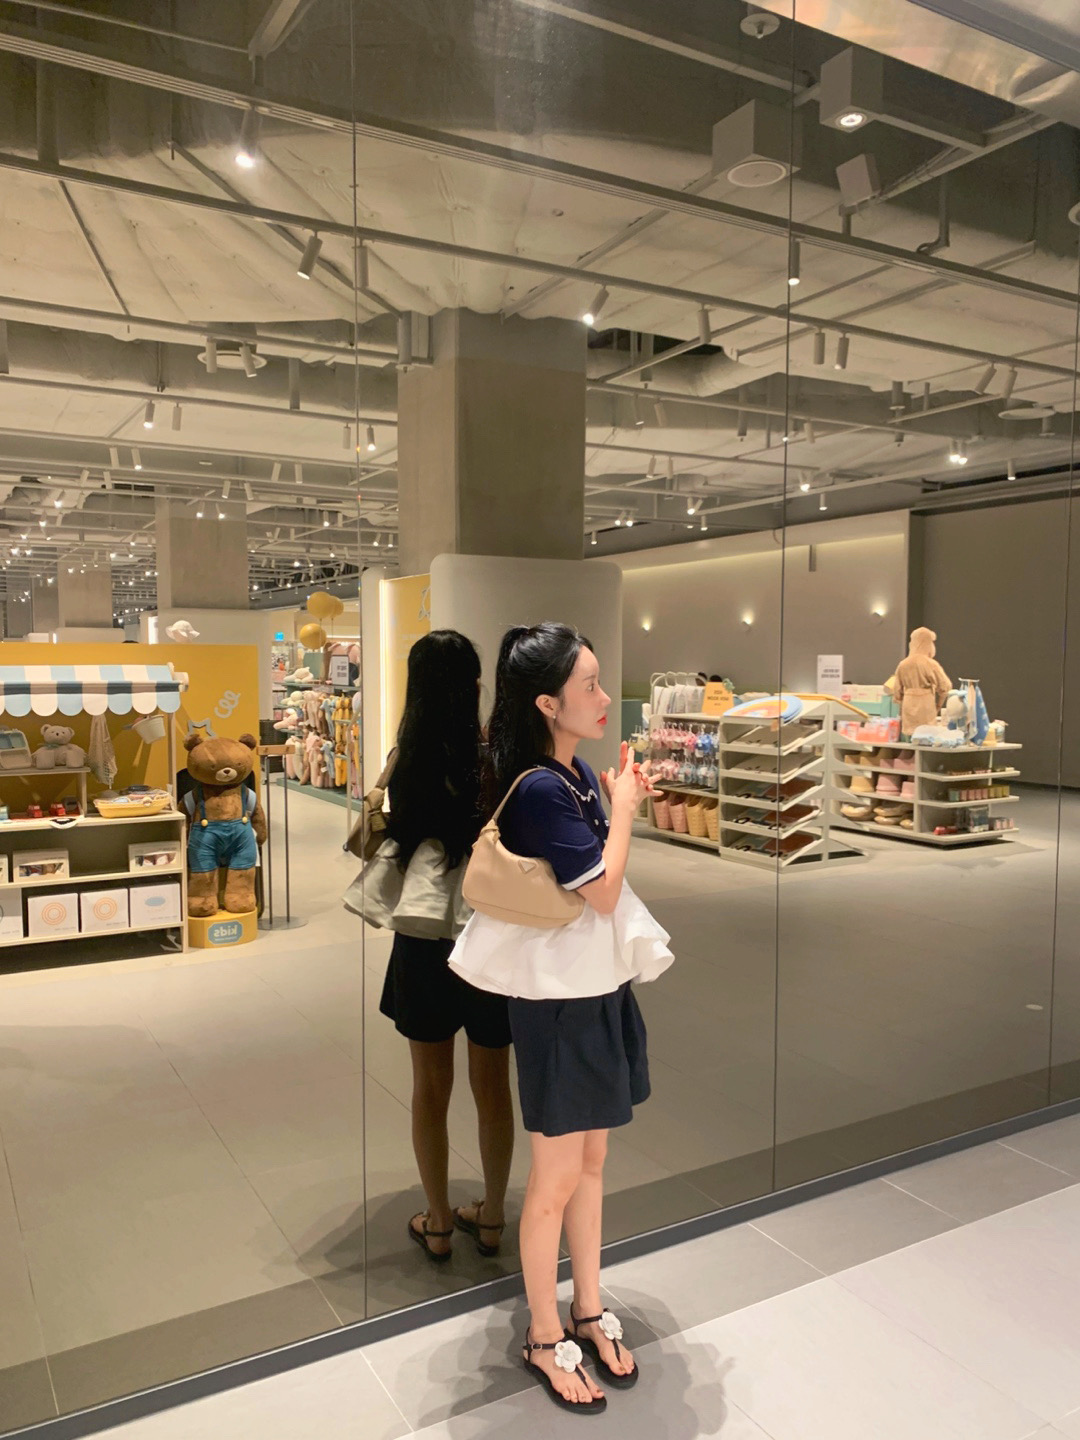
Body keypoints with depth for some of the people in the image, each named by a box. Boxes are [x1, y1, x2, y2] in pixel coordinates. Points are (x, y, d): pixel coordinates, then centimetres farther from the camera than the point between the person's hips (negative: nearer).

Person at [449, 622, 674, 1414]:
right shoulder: (539, 790, -24)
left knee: (592, 1162, 21)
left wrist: (626, 803, 2)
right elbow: (602, 890, -19)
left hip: (602, 989, 8)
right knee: (557, 1179, 9)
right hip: (559, 1002, -8)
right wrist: (623, 807, -8)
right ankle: (545, 1339, 30)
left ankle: (590, 1314, 39)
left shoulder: (580, 775, 2)